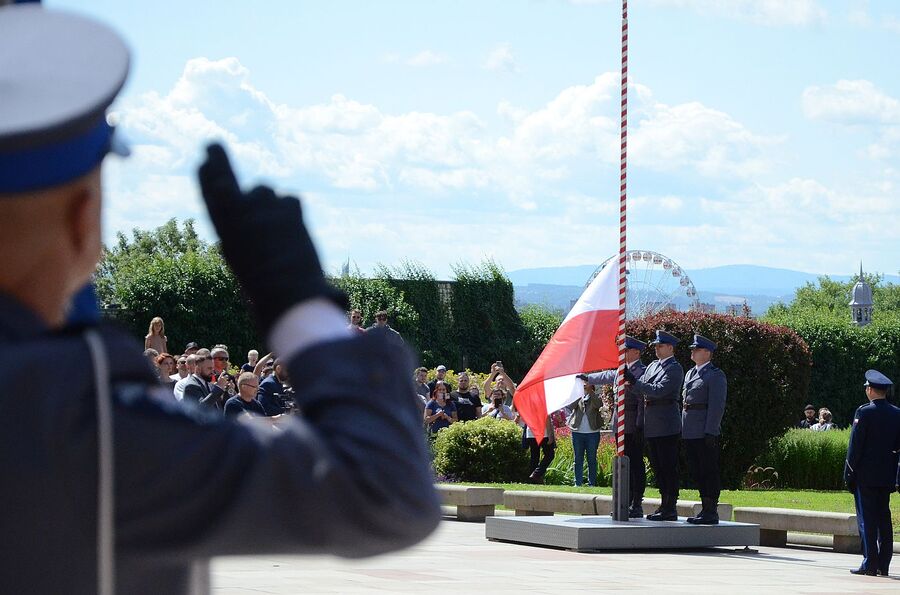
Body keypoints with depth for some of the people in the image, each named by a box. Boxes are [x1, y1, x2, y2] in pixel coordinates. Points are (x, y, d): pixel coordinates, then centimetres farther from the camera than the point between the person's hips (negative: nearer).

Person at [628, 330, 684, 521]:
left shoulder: (675, 368, -9)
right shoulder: (653, 365, 18)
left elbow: (659, 390, -19)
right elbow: (643, 387, 13)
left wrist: (634, 382, -19)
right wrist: (630, 377, -6)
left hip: (667, 425, -9)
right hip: (652, 425, 9)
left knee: (668, 467, -6)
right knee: (657, 467, 12)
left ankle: (670, 509, -4)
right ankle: (665, 505, 18)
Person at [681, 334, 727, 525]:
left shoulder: (715, 375, -8)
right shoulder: (690, 373, 19)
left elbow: (717, 405, -13)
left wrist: (711, 432, -19)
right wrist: (683, 429, 17)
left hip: (705, 432, -9)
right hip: (690, 433, 9)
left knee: (709, 472, -6)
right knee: (697, 472, 11)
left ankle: (711, 512, -4)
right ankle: (706, 509, 17)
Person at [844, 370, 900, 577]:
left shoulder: (864, 412, -10)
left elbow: (855, 445, -11)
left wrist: (849, 473, -5)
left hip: (865, 475, -5)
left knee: (867, 520, -3)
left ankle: (870, 563, -7)